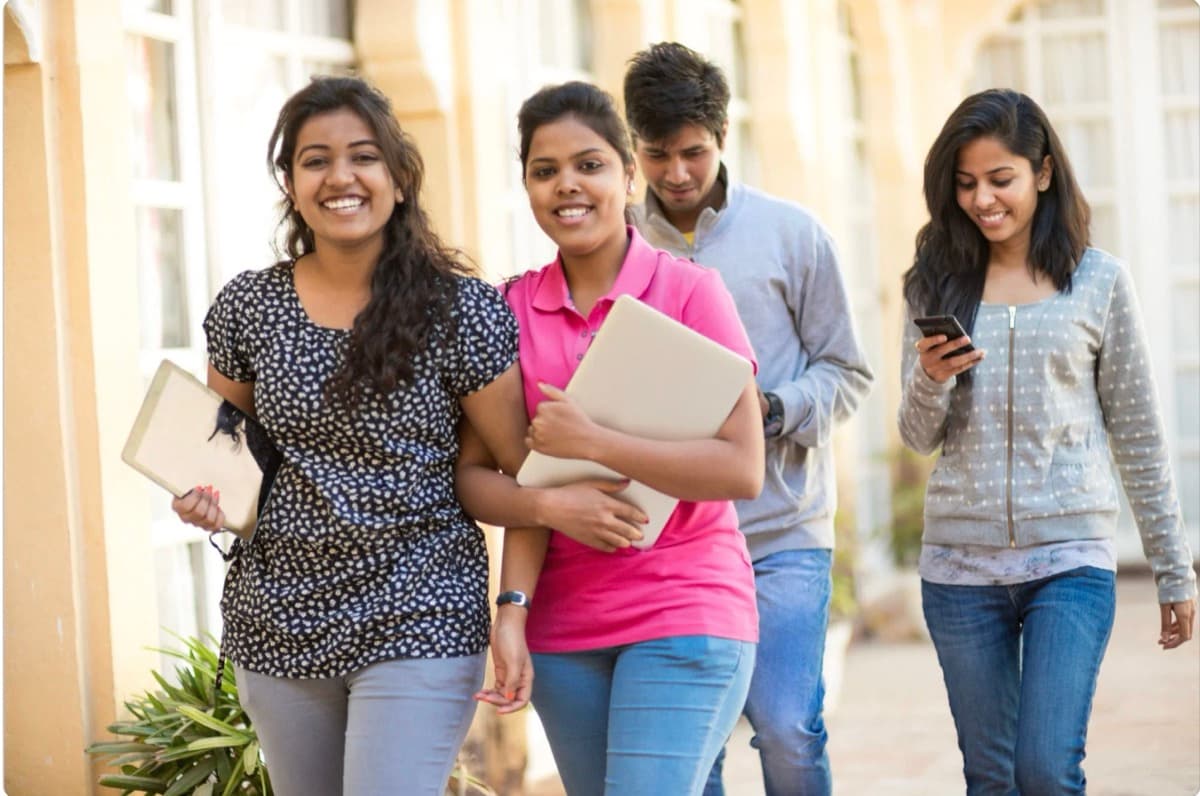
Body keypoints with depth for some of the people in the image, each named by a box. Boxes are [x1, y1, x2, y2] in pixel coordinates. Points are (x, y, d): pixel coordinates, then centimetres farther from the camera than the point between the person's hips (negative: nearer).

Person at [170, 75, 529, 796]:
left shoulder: (462, 310, -6)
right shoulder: (247, 306, 3)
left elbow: (524, 472, -3)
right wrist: (204, 493, -4)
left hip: (418, 621, -4)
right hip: (279, 621, 4)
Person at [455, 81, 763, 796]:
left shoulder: (691, 291, -5)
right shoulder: (511, 309, 5)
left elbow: (743, 469, -12)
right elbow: (472, 477, 3)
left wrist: (590, 443, -17)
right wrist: (551, 504, -16)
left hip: (685, 615, -4)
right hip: (561, 626, 4)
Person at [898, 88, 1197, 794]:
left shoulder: (1099, 281, 1)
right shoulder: (938, 284, 6)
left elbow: (1139, 436, 5)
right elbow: (919, 438, 8)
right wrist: (931, 379, -14)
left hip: (1071, 559, -2)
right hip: (960, 566, 3)